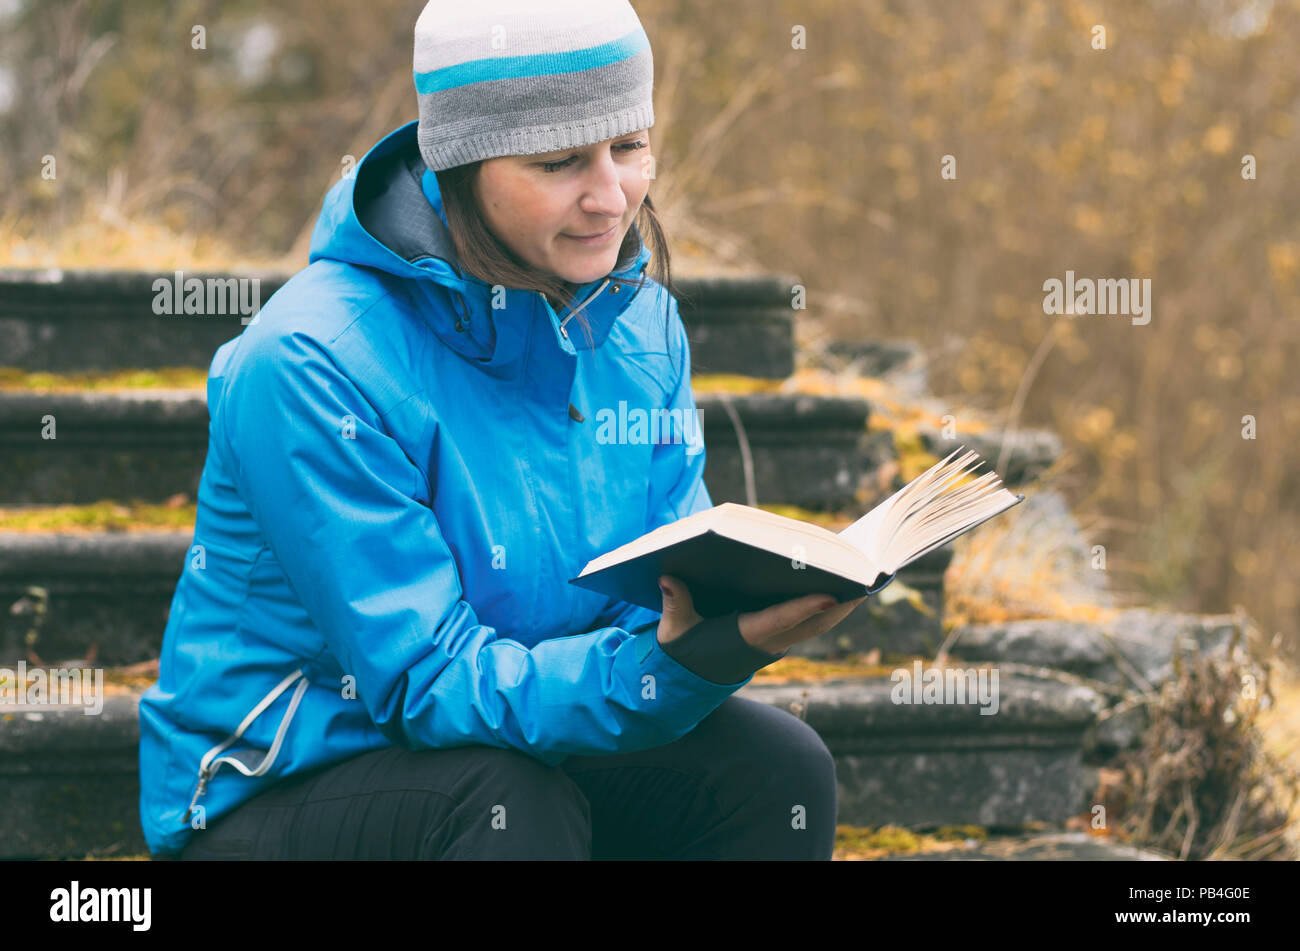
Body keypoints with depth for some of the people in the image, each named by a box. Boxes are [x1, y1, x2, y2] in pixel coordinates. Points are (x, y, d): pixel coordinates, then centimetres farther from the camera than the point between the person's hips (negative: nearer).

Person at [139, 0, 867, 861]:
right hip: (273, 792, -6)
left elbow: (668, 594, -2)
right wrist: (672, 663, -42)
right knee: (514, 802, -35)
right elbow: (432, 683, -26)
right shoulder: (308, 368, -24)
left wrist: (734, 620, -28)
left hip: (505, 758, 7)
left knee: (775, 763, -16)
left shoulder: (636, 322, 0)